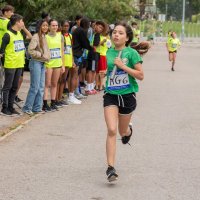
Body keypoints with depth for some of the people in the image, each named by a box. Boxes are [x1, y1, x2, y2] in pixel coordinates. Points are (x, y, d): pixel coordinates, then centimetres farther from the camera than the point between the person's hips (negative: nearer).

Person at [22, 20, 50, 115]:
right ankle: (27, 108, -1)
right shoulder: (36, 36, -11)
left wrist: (47, 56, 7)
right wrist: (41, 55, -14)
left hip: (42, 63, 8)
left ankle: (37, 108, 15)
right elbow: (30, 50, -19)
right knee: (35, 87, -8)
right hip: (36, 63, -8)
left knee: (41, 87, 8)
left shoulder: (44, 37, 13)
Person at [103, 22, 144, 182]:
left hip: (127, 95, -2)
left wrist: (123, 66, -20)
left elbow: (140, 75, -13)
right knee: (111, 130, -14)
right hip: (111, 96, 2)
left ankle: (128, 129, 55)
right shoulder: (108, 52, 4)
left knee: (122, 132, 15)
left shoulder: (131, 53, -9)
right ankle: (110, 168, -14)